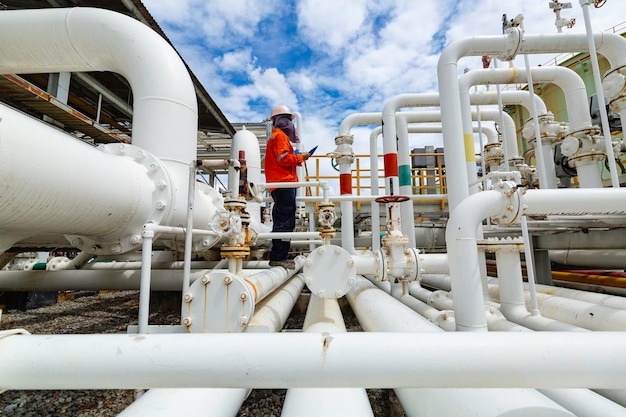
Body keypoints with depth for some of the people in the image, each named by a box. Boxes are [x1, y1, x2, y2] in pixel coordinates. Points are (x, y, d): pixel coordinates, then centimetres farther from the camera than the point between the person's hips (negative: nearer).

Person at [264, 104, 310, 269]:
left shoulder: (276, 135, 28)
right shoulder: (280, 135, -4)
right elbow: (284, 159, -15)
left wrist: (296, 159, 13)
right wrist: (300, 157, -3)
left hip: (280, 185, 11)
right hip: (284, 183, -11)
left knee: (283, 221, 11)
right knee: (285, 221, -11)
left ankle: (277, 257, 16)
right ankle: (278, 257, -8)